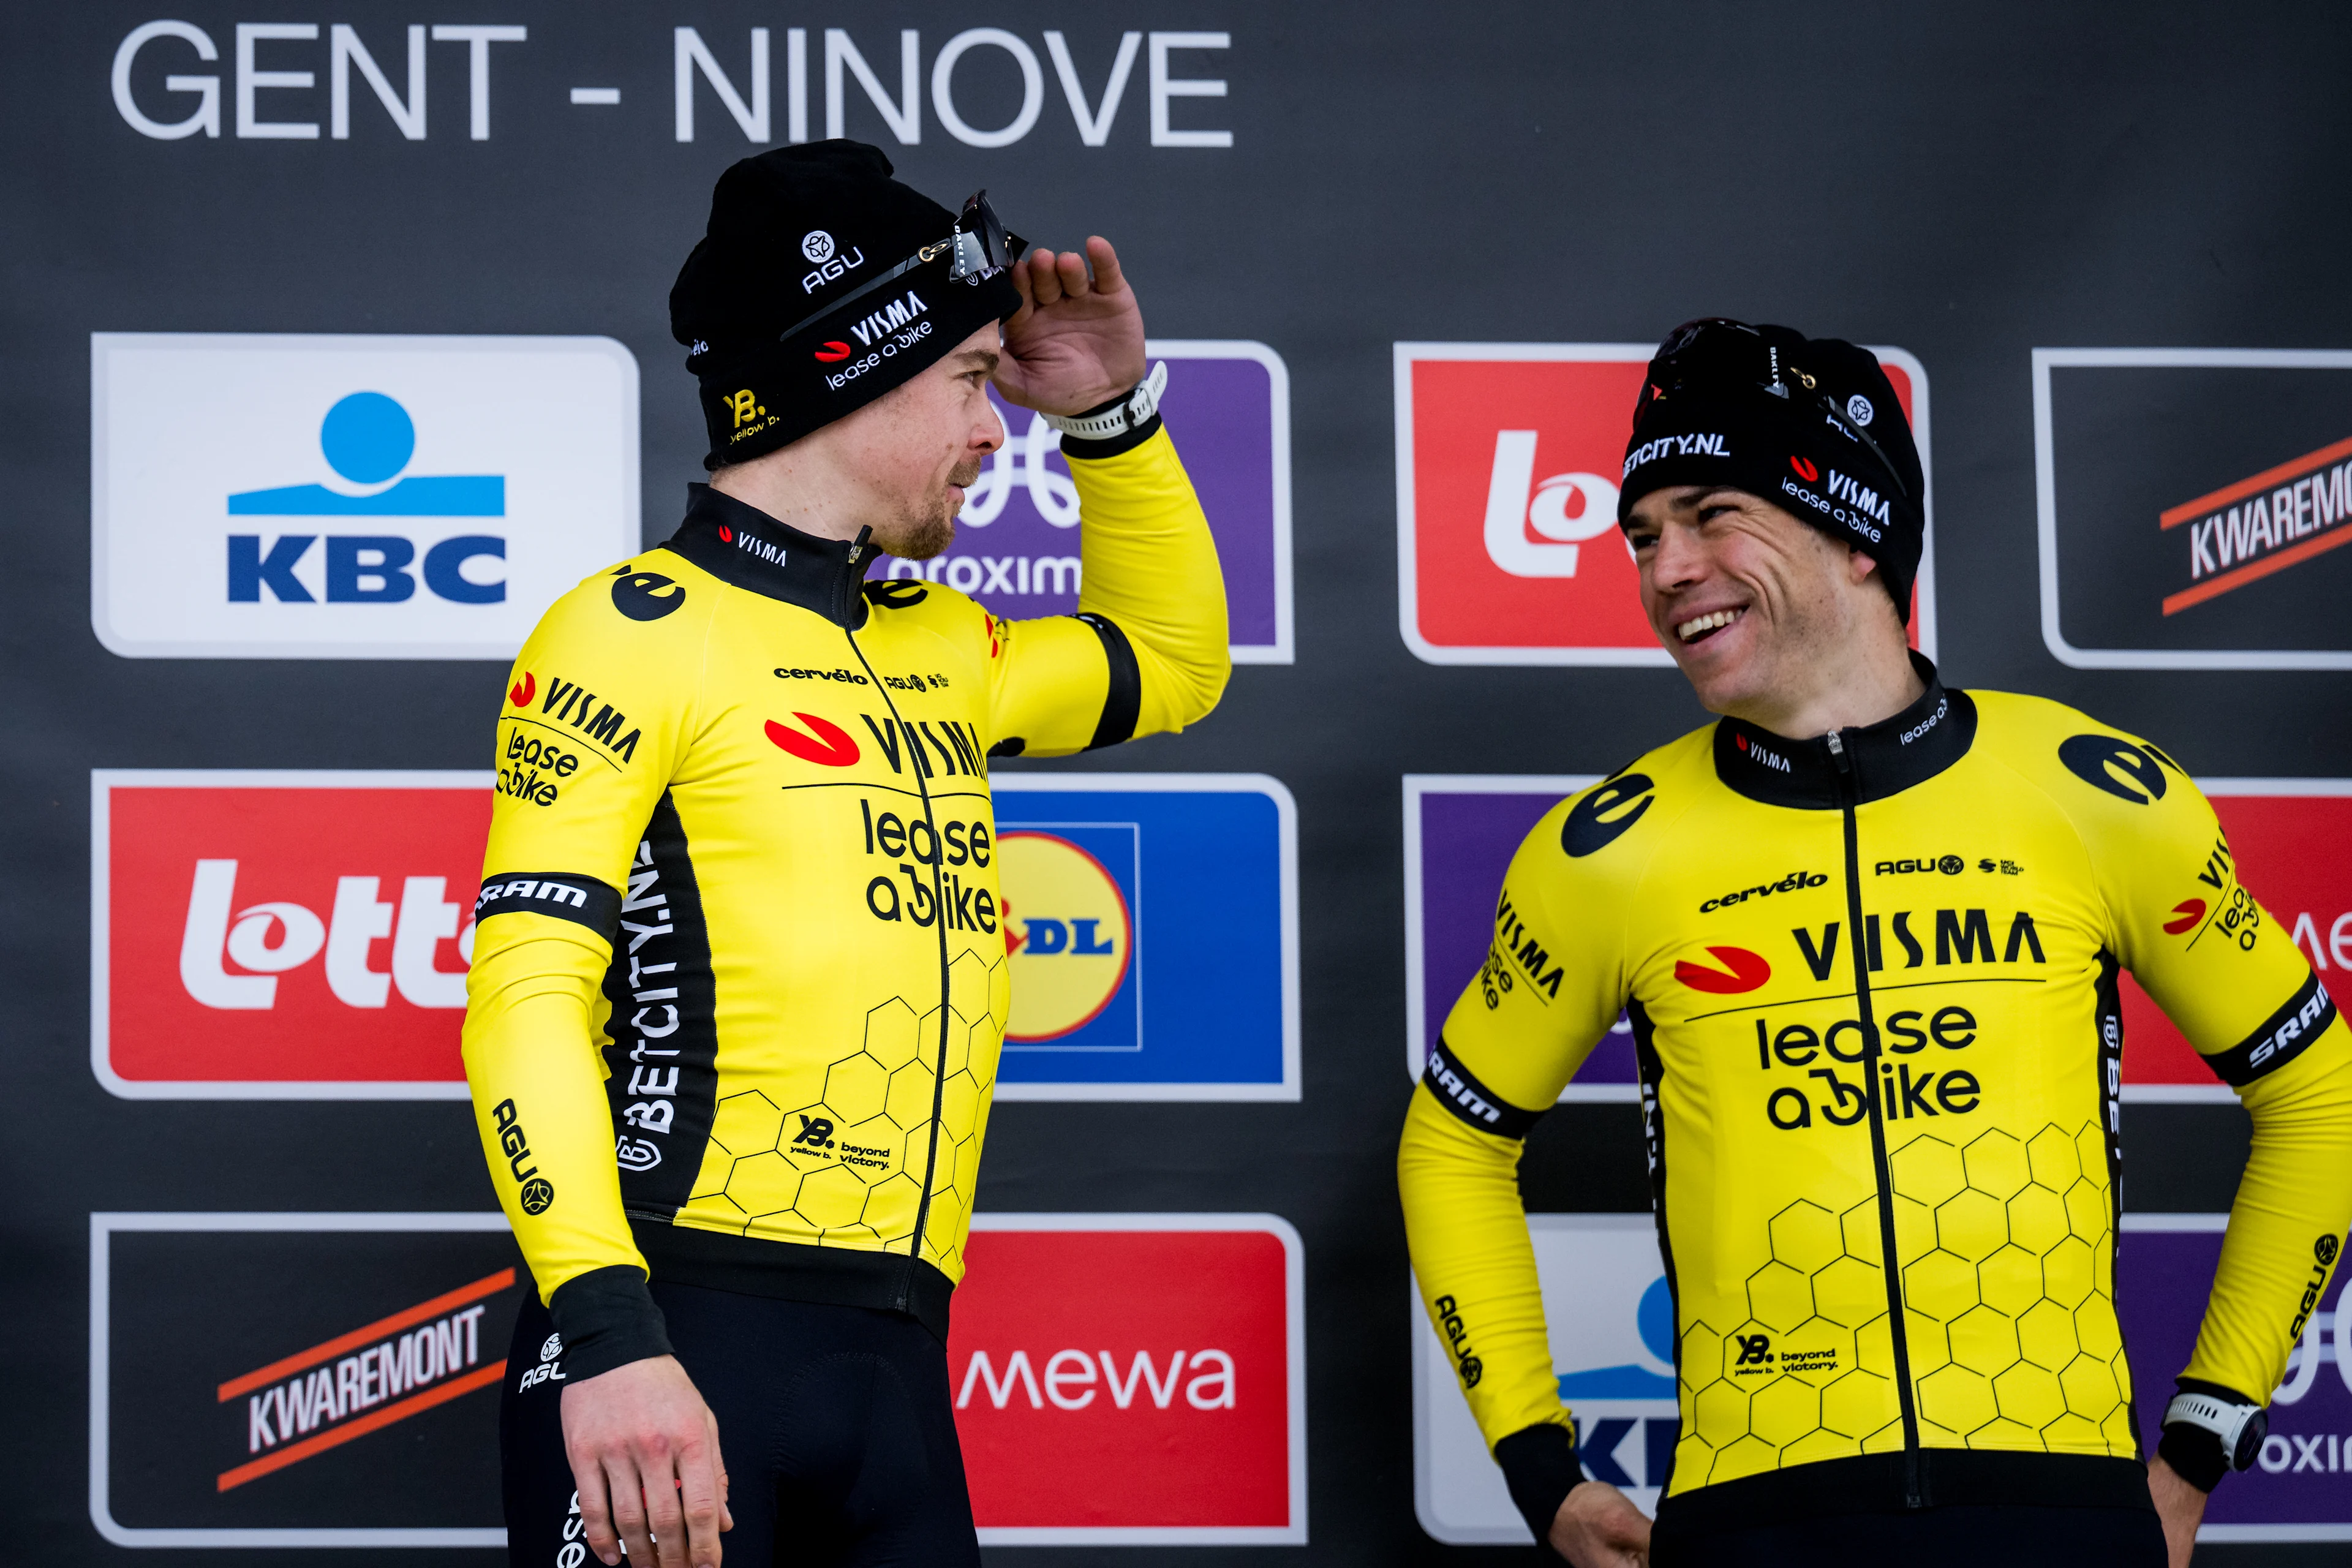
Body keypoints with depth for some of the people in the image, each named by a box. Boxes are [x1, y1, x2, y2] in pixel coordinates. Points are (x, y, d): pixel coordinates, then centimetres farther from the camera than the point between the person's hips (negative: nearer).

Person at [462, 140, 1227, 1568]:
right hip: (677, 1340, -7)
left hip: (894, 1361, 7)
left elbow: (1175, 659, 41)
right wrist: (608, 1333, -24)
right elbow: (527, 991, -12)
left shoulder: (940, 651, 21)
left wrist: (1113, 413, 25)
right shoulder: (637, 633, -2)